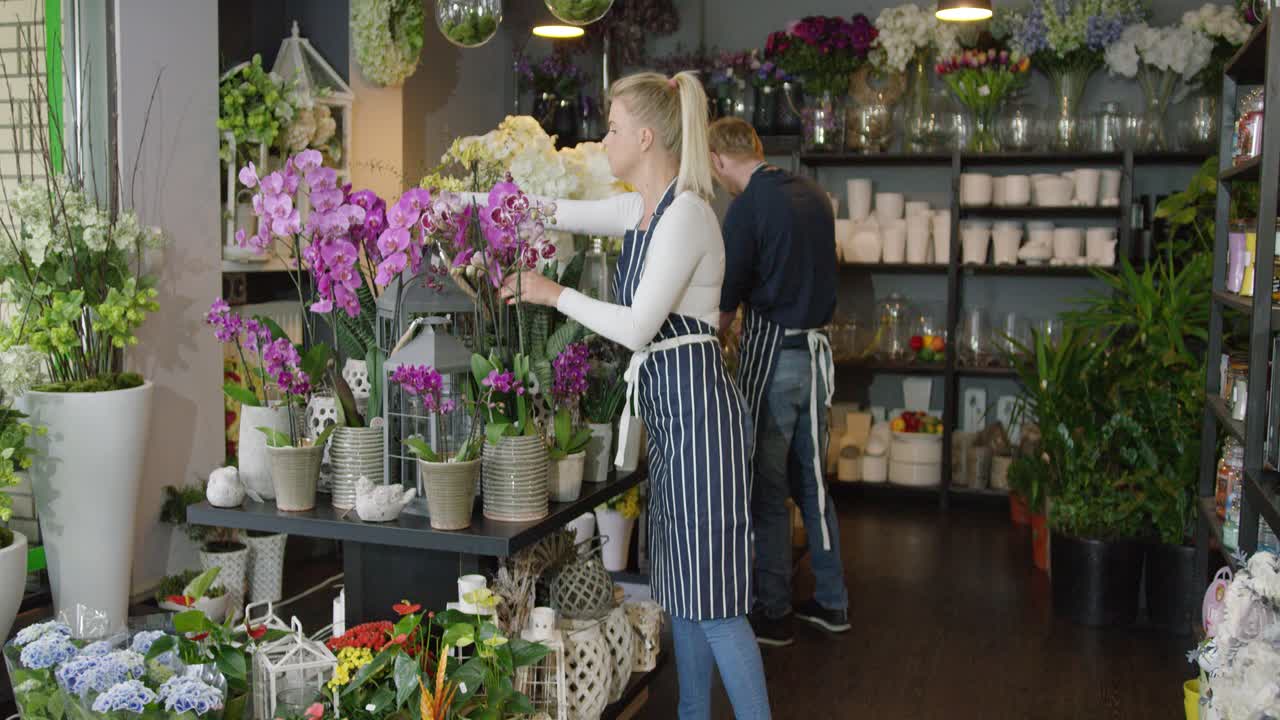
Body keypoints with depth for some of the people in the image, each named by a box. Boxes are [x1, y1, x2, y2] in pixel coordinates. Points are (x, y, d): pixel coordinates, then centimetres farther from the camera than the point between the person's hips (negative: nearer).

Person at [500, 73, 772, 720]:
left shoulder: (686, 213, -15)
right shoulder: (639, 210, 13)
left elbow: (636, 326, -18)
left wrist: (555, 295, -8)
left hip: (694, 400, -10)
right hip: (667, 405, 10)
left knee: (709, 592, -5)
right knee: (681, 582, 17)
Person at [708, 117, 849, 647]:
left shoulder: (747, 208, -14)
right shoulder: (815, 196, 10)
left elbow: (726, 303, -10)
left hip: (773, 353, -7)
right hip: (817, 349, 8)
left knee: (766, 487, 3)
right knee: (811, 478, 16)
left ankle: (773, 614, 12)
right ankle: (832, 603, 24)